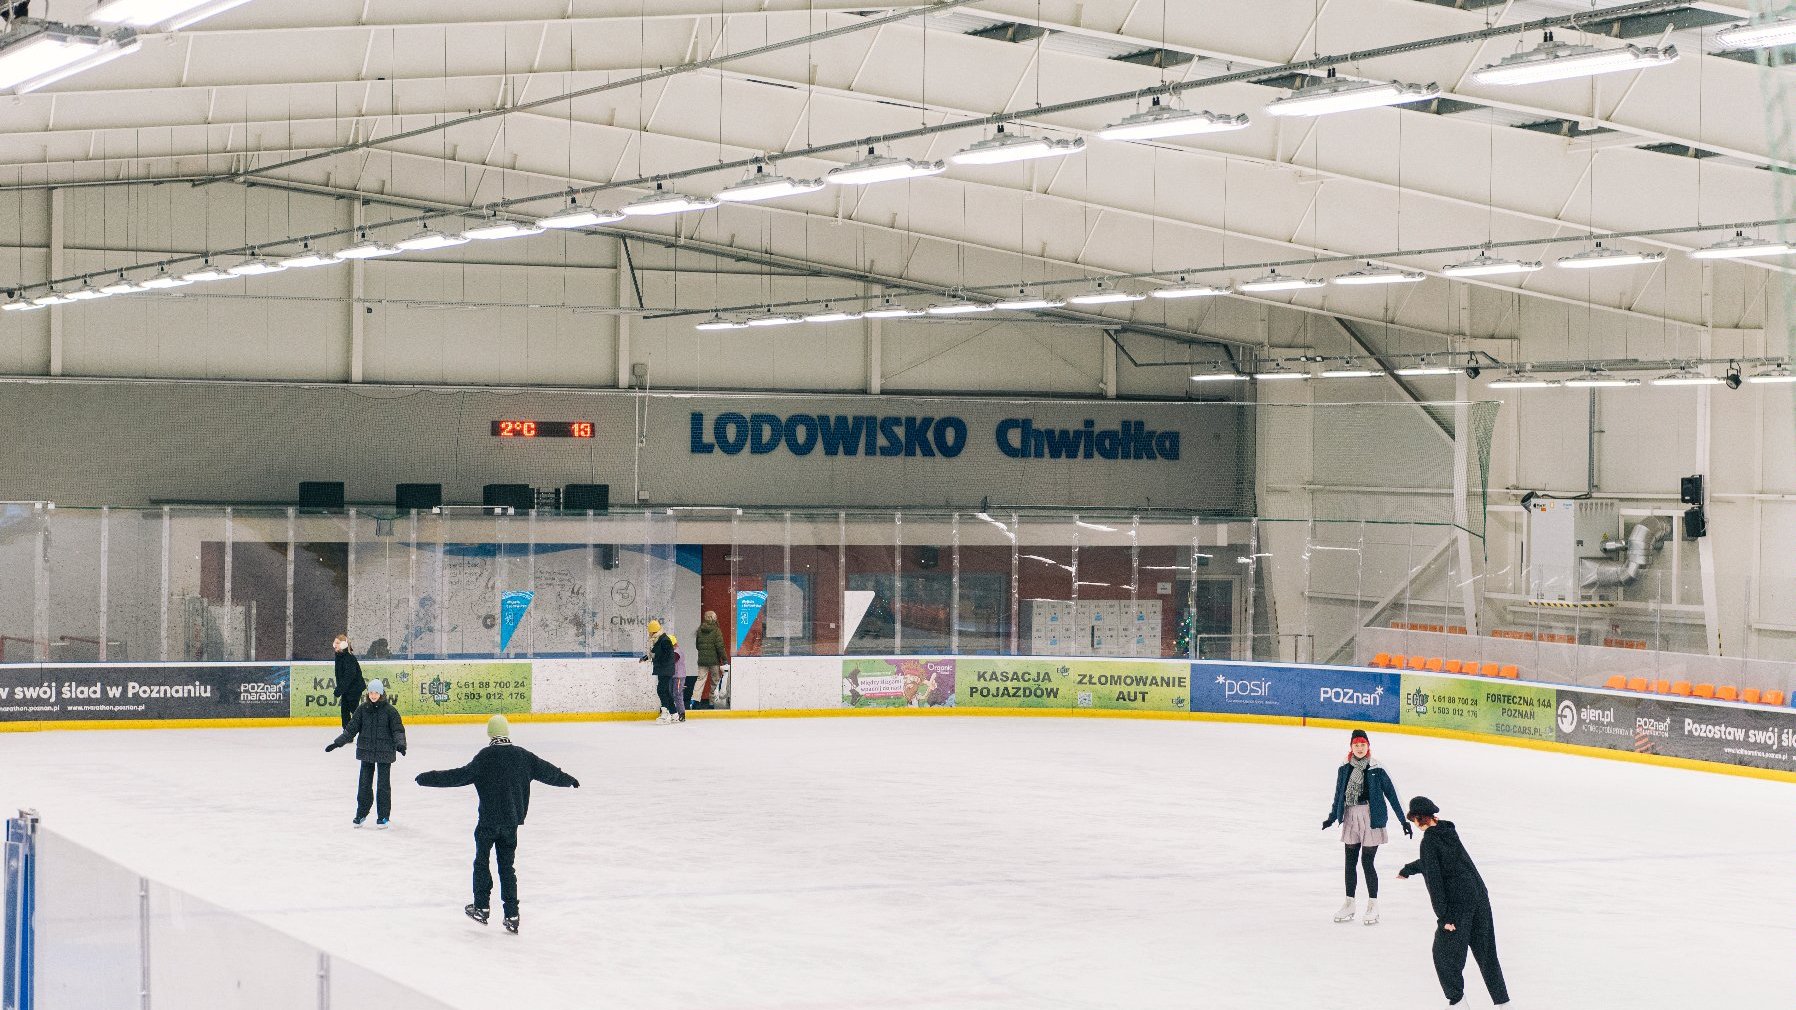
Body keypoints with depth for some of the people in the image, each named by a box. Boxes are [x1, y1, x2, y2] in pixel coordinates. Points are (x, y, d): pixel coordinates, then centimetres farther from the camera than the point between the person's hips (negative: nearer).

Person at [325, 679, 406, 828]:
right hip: (366, 752, 3)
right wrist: (337, 743, 2)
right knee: (364, 783, 6)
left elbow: (398, 730, -6)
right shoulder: (363, 709, 2)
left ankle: (383, 816, 11)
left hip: (385, 753, -3)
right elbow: (351, 729, 6)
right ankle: (361, 813, 19)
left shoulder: (390, 710, -6)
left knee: (383, 784, 2)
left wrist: (400, 743, -25)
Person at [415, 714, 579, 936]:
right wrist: (569, 780, 33)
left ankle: (482, 907, 15)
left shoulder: (486, 757, -12)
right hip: (512, 819, 4)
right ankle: (511, 915, 6)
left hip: (489, 820, -4)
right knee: (507, 866, 10)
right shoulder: (521, 755, 2)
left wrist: (429, 778, -13)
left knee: (481, 861, 14)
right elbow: (547, 771, 15)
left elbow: (462, 775, -17)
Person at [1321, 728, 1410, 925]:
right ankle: (1349, 904, 21)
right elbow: (1338, 795, 16)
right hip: (1350, 818, 4)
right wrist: (1332, 818, 20)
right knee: (1350, 862, 9)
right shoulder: (1344, 769, 4)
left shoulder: (1376, 770, -7)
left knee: (1367, 862, -3)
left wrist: (1403, 821, -5)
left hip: (1371, 819, -4)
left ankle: (1373, 906, 9)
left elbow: (1391, 795, -4)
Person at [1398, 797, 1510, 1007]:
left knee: (1444, 952, 7)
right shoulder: (1448, 831, 12)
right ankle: (1502, 1000, 17)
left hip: (1458, 903, -8)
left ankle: (1456, 999, 9)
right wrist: (1408, 870, 47)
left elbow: (1433, 879, -15)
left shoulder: (1429, 841, -11)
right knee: (1485, 952, 14)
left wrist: (1443, 917, -15)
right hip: (1479, 895, 8)